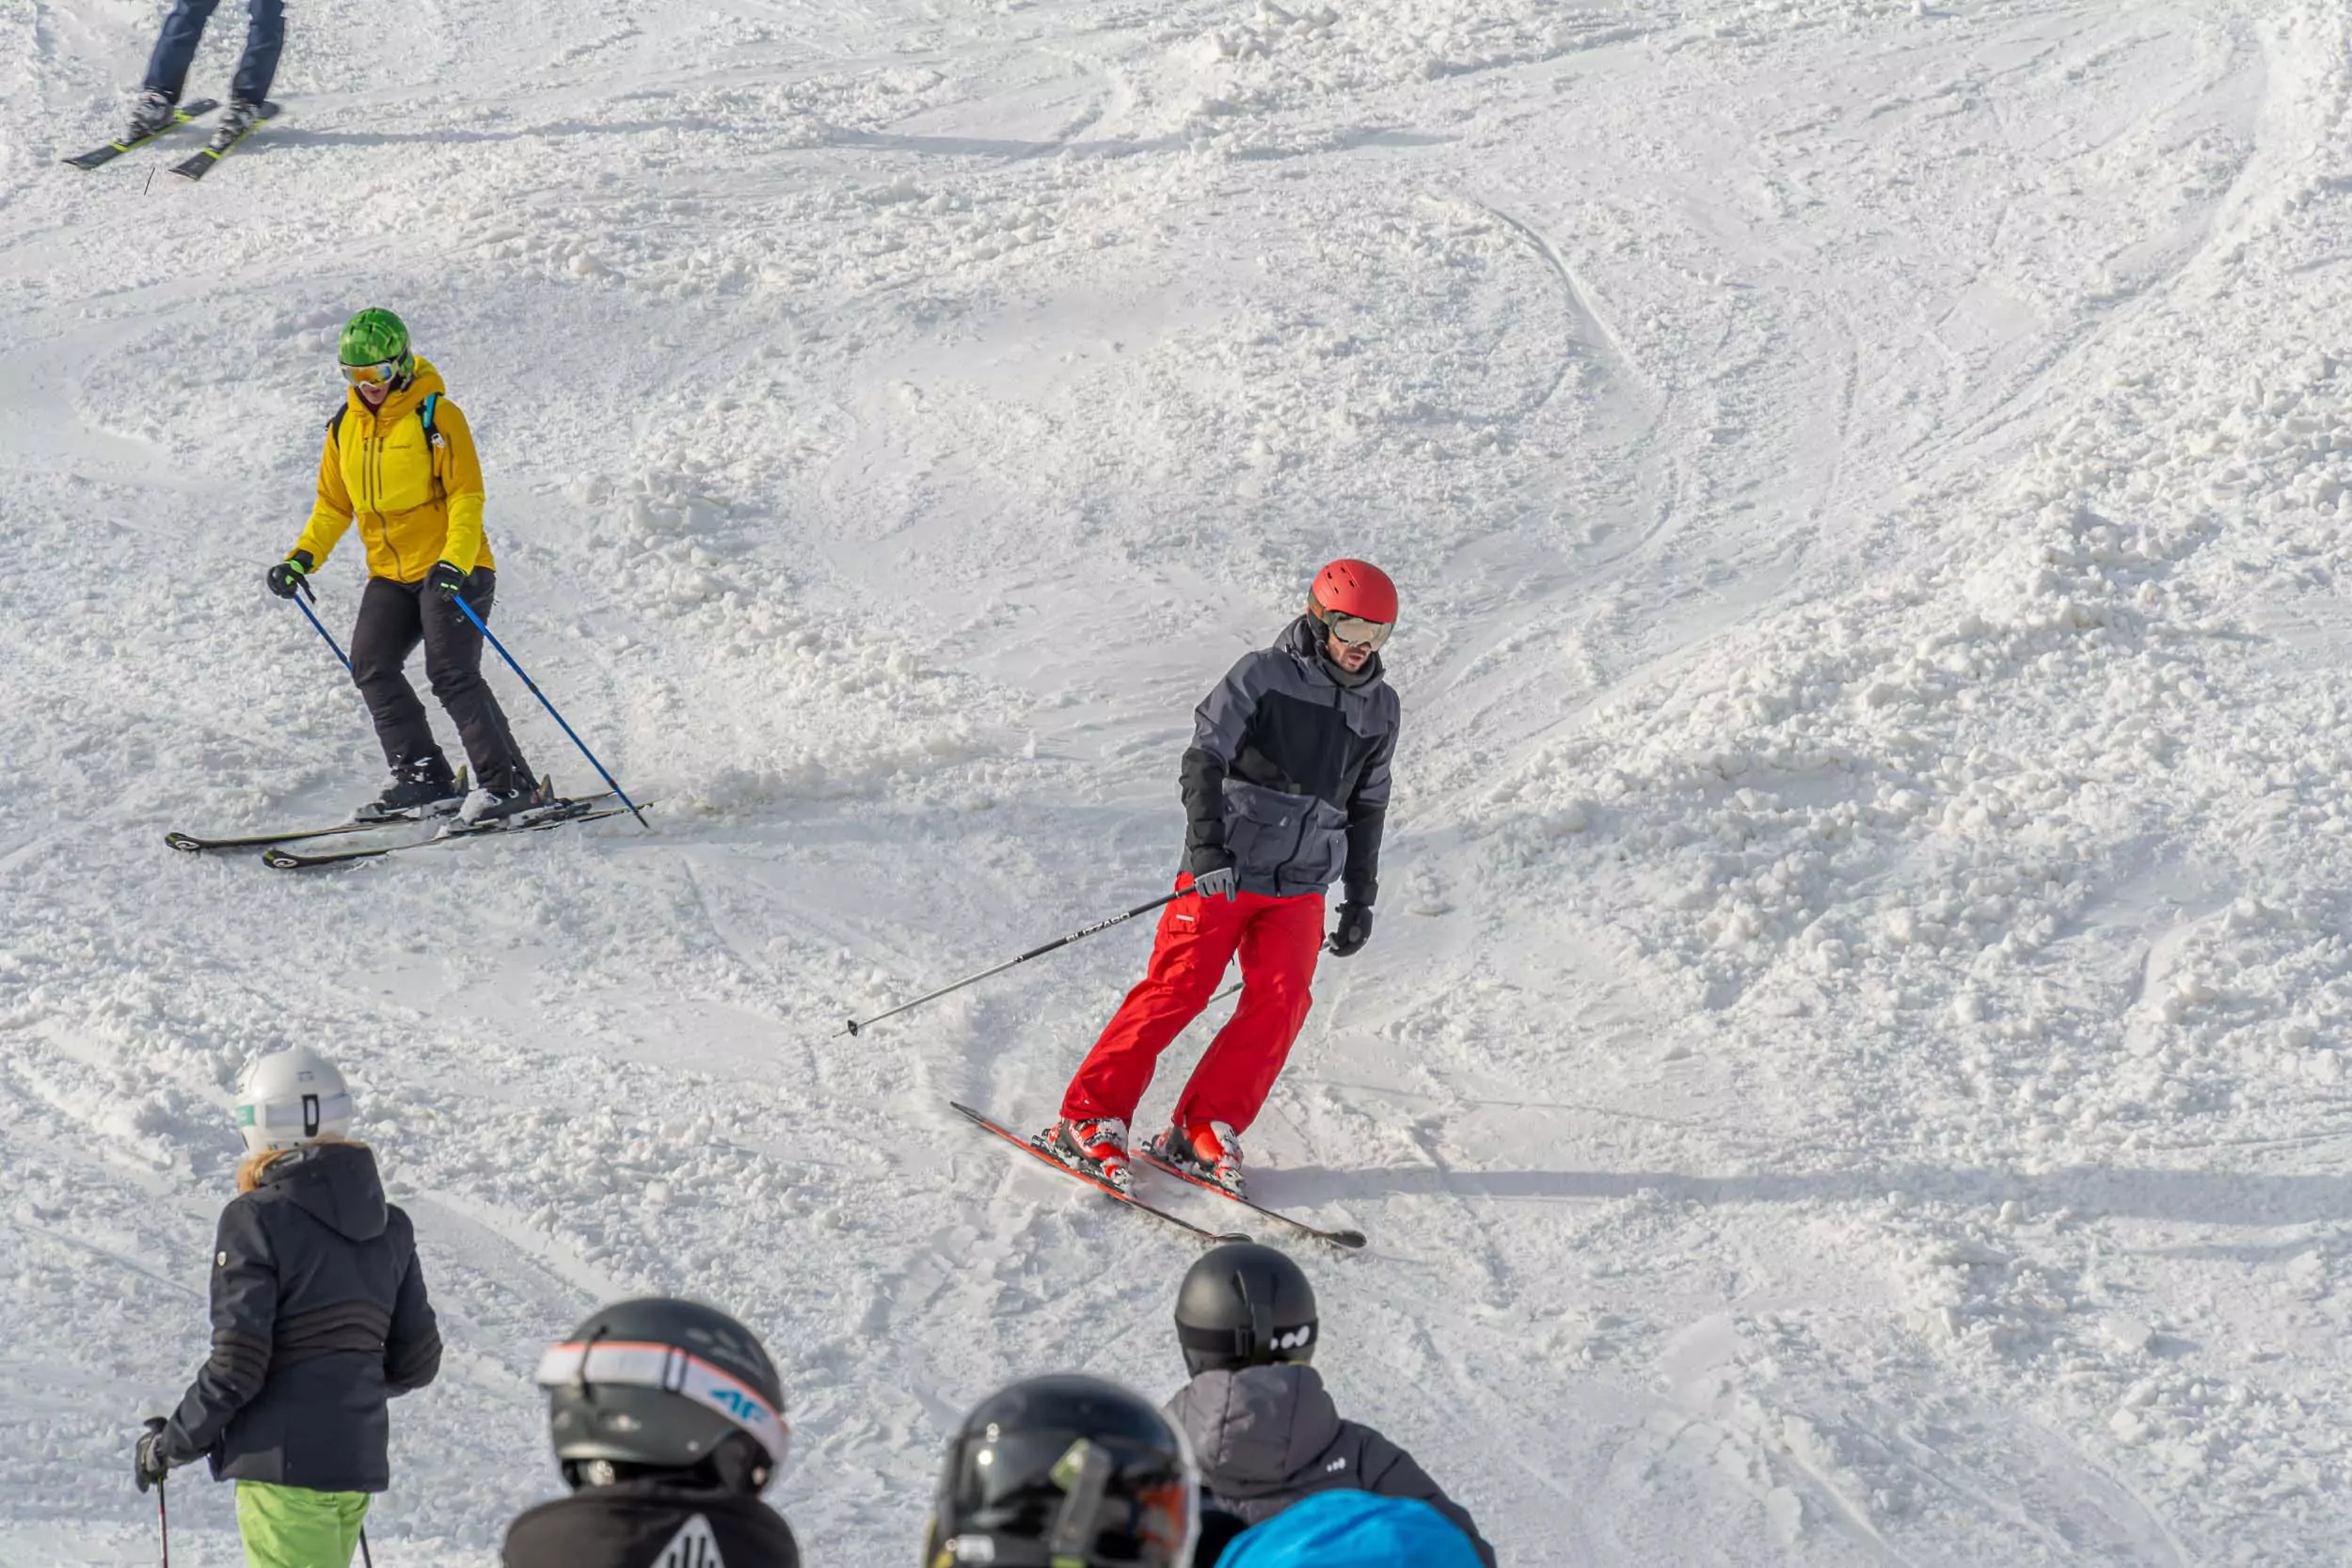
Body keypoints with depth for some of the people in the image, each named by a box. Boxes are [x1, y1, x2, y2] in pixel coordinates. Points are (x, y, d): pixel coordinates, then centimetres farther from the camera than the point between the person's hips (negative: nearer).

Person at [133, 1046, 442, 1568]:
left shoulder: (259, 1218, -11)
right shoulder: (388, 1227, 9)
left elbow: (236, 1365, -15)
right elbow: (416, 1360, 13)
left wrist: (169, 1446, -2)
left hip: (284, 1462, -7)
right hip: (360, 1462, 7)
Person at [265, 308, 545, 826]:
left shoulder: (436, 416, -11)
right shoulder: (346, 426, 8)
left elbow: (467, 496, -14)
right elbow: (334, 505, 17)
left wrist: (454, 562, -28)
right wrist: (303, 557, 2)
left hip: (452, 569, -7)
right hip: (391, 574, 7)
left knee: (451, 673, -16)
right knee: (371, 666, -8)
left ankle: (510, 784, -11)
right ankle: (427, 781, -2)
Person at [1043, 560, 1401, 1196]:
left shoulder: (1380, 707, 11)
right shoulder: (1262, 676, -7)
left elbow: (1367, 807, 23)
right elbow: (1205, 759, -16)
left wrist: (1361, 897, 22)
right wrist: (1209, 848, -30)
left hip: (1300, 888, 5)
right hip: (1222, 874, -4)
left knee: (1280, 1001, -13)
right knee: (1177, 989, -10)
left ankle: (1202, 1132, -5)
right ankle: (1088, 1119, -2)